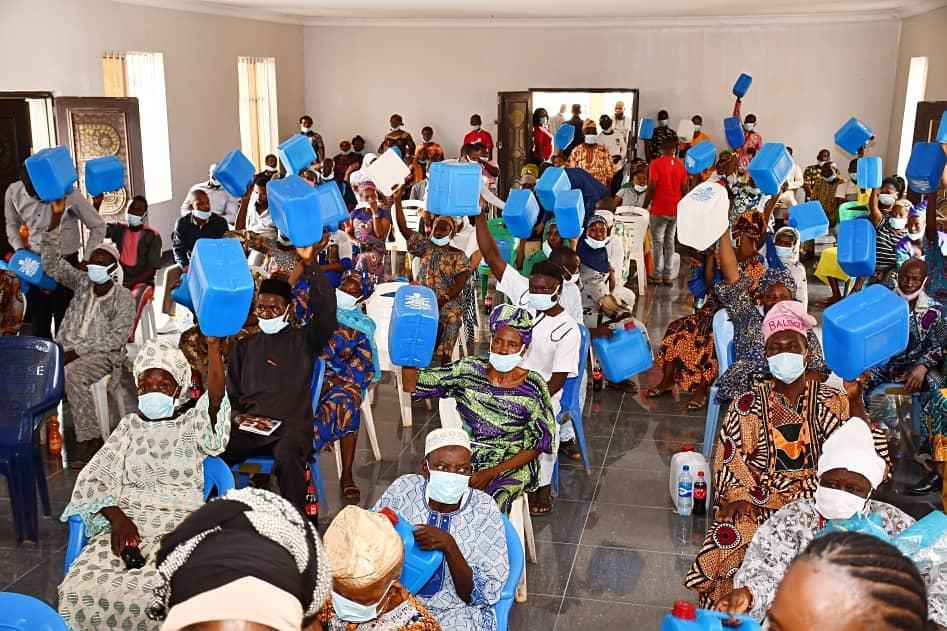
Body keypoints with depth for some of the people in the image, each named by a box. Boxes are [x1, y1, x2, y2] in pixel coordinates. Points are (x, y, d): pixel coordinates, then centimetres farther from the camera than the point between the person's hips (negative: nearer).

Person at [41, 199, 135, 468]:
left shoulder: (124, 297, -3)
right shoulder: (82, 283, 11)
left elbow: (117, 338, -10)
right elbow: (51, 263, 2)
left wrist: (78, 350, -17)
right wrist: (56, 219, -8)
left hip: (104, 354, -5)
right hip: (67, 350, 5)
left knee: (72, 374, -36)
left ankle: (89, 438, -29)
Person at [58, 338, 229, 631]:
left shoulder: (192, 423, 9)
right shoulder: (130, 426, 17)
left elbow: (215, 399, -14)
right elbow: (94, 479, 10)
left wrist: (214, 345, -28)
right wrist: (117, 517, -11)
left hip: (179, 525, -3)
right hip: (127, 522, 3)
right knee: (79, 589, -26)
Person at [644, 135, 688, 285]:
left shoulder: (656, 163, -8)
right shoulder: (680, 165, 6)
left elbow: (651, 187, -12)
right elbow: (685, 189, 7)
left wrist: (645, 206, -4)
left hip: (659, 210, -5)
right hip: (675, 210, 5)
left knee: (658, 242, -1)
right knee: (670, 242, 9)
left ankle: (658, 276, -2)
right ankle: (667, 276, 9)